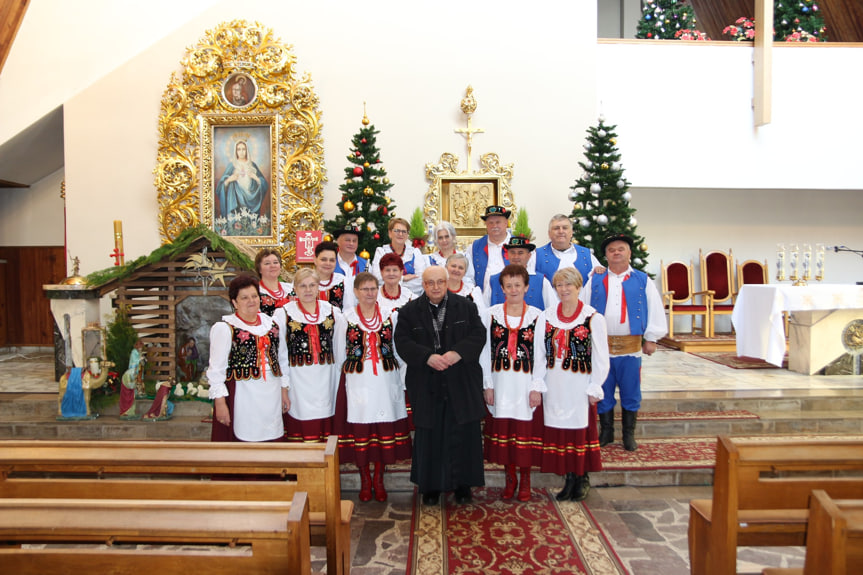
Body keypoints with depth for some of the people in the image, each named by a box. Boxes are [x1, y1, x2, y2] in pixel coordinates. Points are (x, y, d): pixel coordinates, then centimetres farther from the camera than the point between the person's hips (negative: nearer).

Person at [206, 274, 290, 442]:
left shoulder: (272, 322, 11)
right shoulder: (224, 328, -4)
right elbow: (216, 369, -5)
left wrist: (284, 390, 16)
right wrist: (220, 401, -10)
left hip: (271, 396, 5)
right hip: (241, 396, -4)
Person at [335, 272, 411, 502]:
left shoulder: (389, 316, 6)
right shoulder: (346, 318, 2)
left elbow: (398, 351, 8)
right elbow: (340, 355, 7)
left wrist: (400, 383, 5)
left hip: (385, 384, 1)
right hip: (358, 385, -1)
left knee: (385, 431, 5)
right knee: (360, 431, 3)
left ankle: (379, 480, 22)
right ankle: (365, 481, 21)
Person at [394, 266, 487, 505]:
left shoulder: (466, 307, 5)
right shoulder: (409, 311, 3)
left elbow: (479, 334, -3)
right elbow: (402, 342, -6)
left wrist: (457, 353, -18)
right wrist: (428, 357, -20)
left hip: (461, 384, 0)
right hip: (426, 385, 0)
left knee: (463, 434, 5)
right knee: (428, 436, 7)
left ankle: (462, 484, 21)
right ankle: (430, 486, 21)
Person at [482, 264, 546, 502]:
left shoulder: (537, 315, -2)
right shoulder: (492, 313, 3)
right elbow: (486, 350, 3)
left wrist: (537, 387, -7)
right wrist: (487, 384, -1)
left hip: (526, 385, -1)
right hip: (500, 384, 2)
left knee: (526, 431, 5)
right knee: (502, 431, 8)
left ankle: (525, 480, 23)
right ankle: (510, 478, 26)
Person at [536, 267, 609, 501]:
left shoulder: (593, 318, -5)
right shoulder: (546, 316, 5)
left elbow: (601, 358, -3)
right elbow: (539, 354, 5)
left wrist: (595, 388, -7)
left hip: (580, 386, -3)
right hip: (554, 386, 3)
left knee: (581, 431, 5)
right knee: (559, 432, 7)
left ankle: (583, 479, 21)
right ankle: (569, 478, 21)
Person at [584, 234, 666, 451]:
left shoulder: (642, 281, 5)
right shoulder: (595, 281, 7)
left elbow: (655, 310, 6)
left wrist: (651, 338, 3)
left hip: (630, 346, -1)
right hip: (600, 346, 1)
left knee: (631, 392, 7)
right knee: (603, 392, 8)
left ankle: (629, 435, 21)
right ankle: (606, 432, 23)